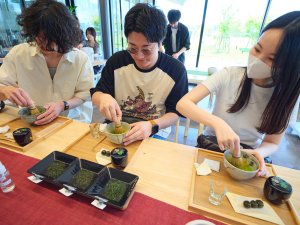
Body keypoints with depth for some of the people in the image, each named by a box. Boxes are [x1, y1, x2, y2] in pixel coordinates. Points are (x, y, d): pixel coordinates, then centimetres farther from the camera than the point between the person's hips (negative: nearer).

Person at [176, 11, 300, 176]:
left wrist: (259, 153, -23)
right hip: (210, 149, -3)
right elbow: (182, 104, -23)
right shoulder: (229, 75, -16)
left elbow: (272, 143, 0)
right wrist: (217, 122, -39)